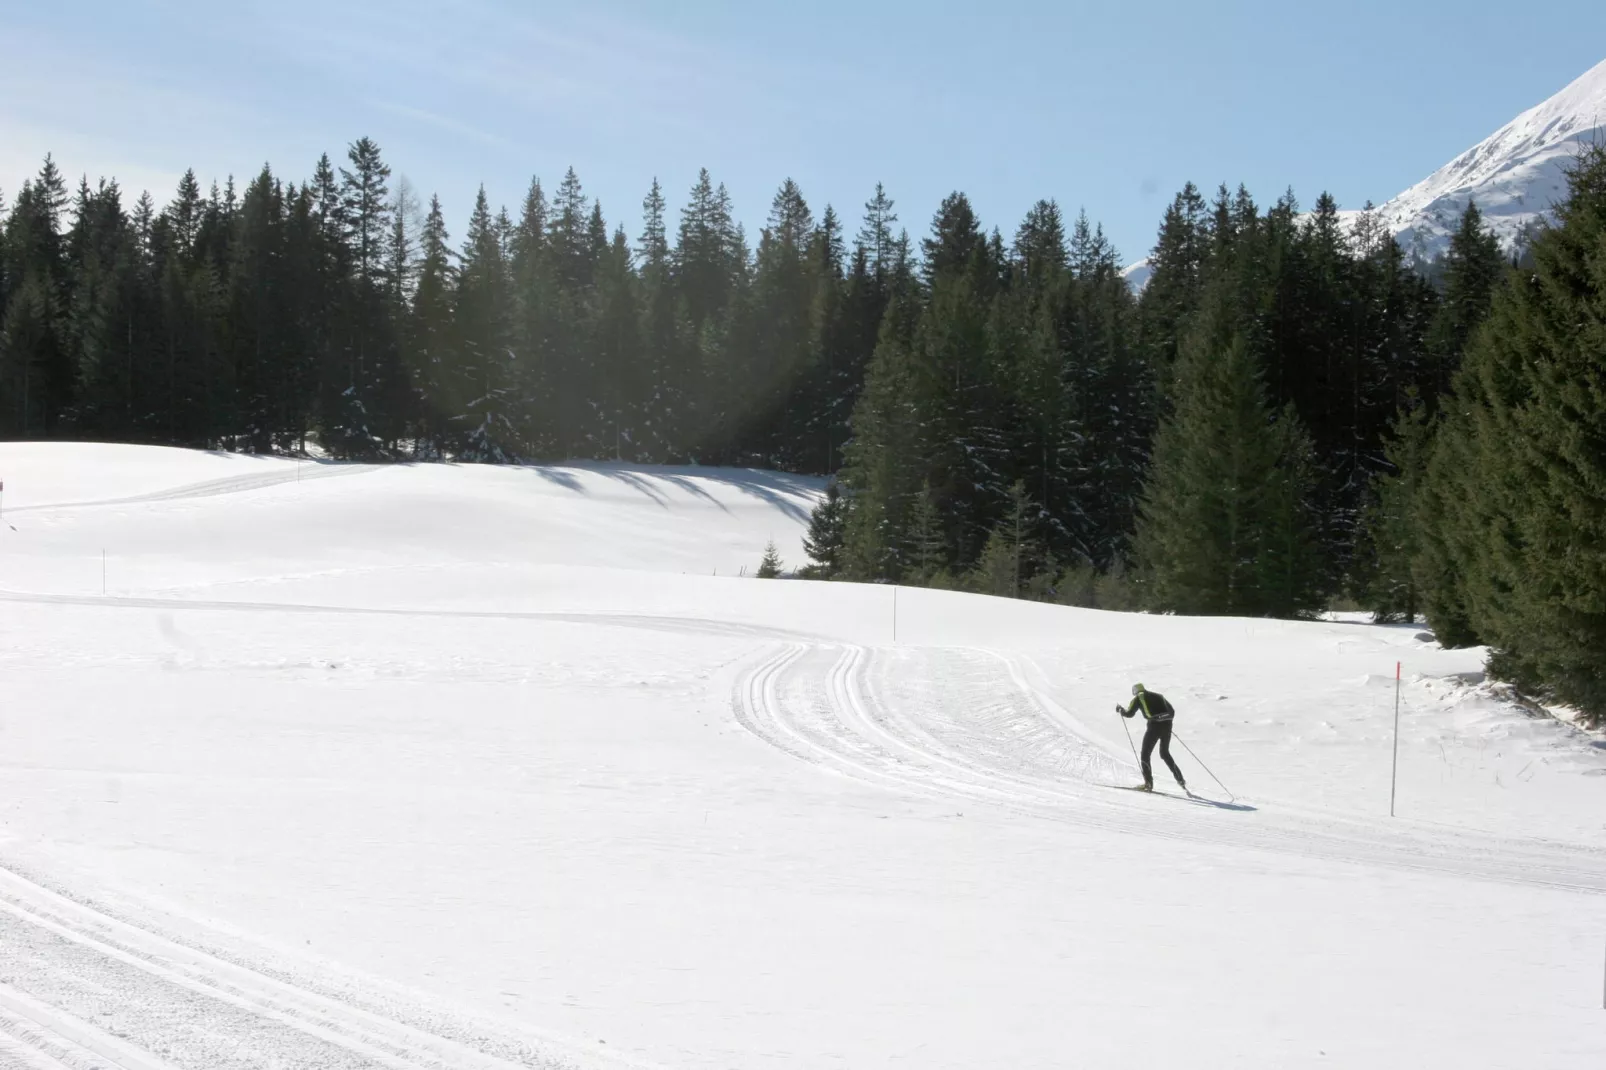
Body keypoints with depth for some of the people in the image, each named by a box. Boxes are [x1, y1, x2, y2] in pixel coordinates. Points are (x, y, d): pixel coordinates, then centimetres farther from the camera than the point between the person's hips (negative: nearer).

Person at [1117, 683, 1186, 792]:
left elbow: (1129, 713, 8)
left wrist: (1120, 710, 27)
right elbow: (1172, 712, 21)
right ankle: (1180, 780, 17)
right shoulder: (1158, 695, 25)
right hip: (1167, 725, 5)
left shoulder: (1138, 698, 11)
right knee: (1165, 753, 23)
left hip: (1154, 726, -5)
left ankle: (1148, 783, -4)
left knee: (1145, 754, 7)